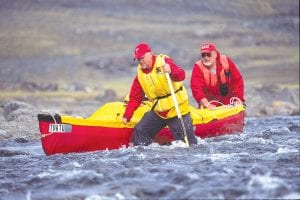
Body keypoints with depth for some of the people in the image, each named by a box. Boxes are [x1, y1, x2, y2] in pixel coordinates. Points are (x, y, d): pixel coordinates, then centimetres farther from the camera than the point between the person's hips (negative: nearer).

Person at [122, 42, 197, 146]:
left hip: (177, 109, -6)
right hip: (158, 112, 6)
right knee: (140, 132, 4)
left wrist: (171, 72, -51)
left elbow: (181, 75, -29)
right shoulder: (140, 74, 5)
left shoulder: (164, 61, -12)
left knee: (187, 140, -6)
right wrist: (126, 116, 0)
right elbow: (135, 98, 8)